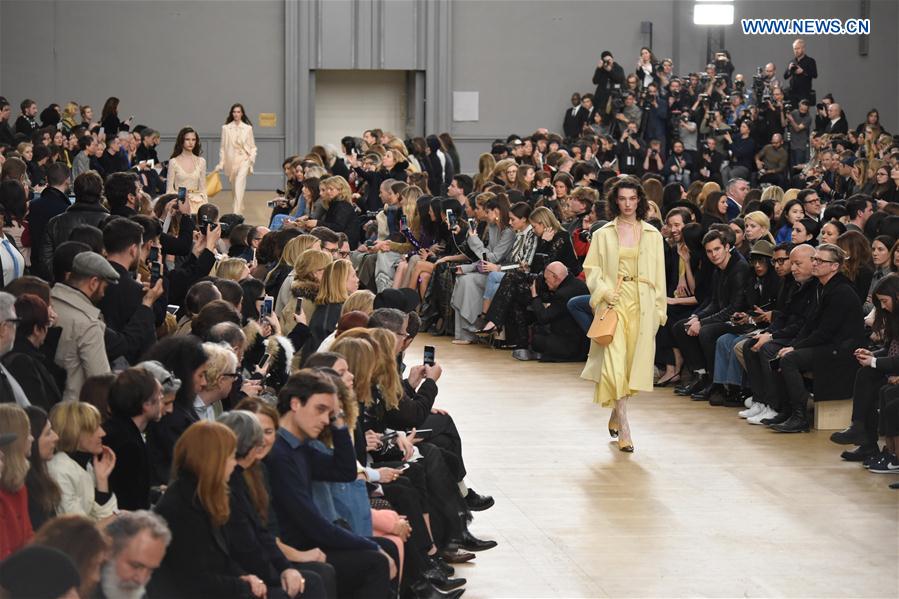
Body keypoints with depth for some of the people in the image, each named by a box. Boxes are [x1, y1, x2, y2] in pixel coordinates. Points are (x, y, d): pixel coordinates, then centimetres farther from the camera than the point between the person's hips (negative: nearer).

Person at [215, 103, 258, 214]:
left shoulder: (248, 128, 4)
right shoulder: (226, 128, 5)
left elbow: (252, 146, 9)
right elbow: (222, 147, 8)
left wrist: (251, 160, -2)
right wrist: (221, 163, 5)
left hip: (244, 159, -2)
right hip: (231, 160, 2)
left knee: (239, 185, -20)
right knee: (234, 187, 11)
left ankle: (237, 212, -27)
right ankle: (239, 208, 33)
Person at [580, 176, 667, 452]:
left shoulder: (653, 235, 9)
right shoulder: (603, 234, 7)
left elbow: (659, 275, 10)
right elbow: (591, 269, 6)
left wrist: (659, 310, 6)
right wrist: (604, 292, -10)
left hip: (642, 303, 2)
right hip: (613, 302, -2)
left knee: (633, 362, 2)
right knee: (614, 360, -13)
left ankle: (616, 415, 23)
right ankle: (623, 426, -15)